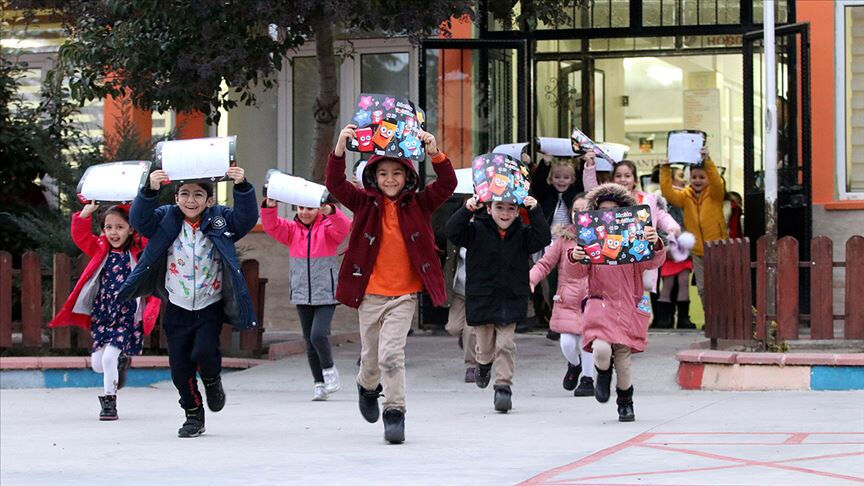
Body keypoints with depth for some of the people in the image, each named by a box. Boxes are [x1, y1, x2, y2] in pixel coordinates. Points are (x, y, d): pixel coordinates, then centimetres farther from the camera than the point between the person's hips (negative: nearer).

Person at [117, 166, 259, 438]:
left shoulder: (220, 220, -4)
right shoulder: (166, 220, -3)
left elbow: (247, 218, -18)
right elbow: (139, 219, -18)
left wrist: (242, 187, -35)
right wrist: (150, 190, -37)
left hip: (210, 306, -2)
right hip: (177, 307, 2)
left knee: (203, 352, -21)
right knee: (179, 366, 4)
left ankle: (212, 382, 14)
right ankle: (194, 416, 23)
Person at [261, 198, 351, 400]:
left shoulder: (328, 228, -4)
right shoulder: (292, 230, 6)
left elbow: (343, 227, -24)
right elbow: (271, 226, -8)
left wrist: (329, 211, -44)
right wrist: (269, 208, -28)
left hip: (326, 295, -4)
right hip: (302, 296, 4)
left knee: (318, 335, -20)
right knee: (309, 341, 8)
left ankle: (328, 368, 6)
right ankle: (319, 383, 18)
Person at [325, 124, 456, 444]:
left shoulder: (418, 205, 0)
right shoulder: (365, 204, 1)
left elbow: (448, 185, -12)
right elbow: (334, 185, -10)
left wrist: (435, 154, -29)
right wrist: (340, 149, -26)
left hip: (404, 294, -2)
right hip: (370, 293, 2)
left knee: (391, 354, -16)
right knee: (370, 356, 16)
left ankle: (394, 412, -9)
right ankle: (368, 387, 48)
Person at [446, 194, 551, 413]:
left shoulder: (522, 233, 2)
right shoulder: (477, 230, -3)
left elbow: (543, 238, -12)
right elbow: (452, 232, -16)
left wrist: (536, 212, -23)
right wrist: (467, 210, -31)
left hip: (510, 299, 0)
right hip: (481, 299, 0)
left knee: (505, 344, -7)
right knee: (485, 344, 13)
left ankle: (503, 387, -1)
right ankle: (484, 363, 46)